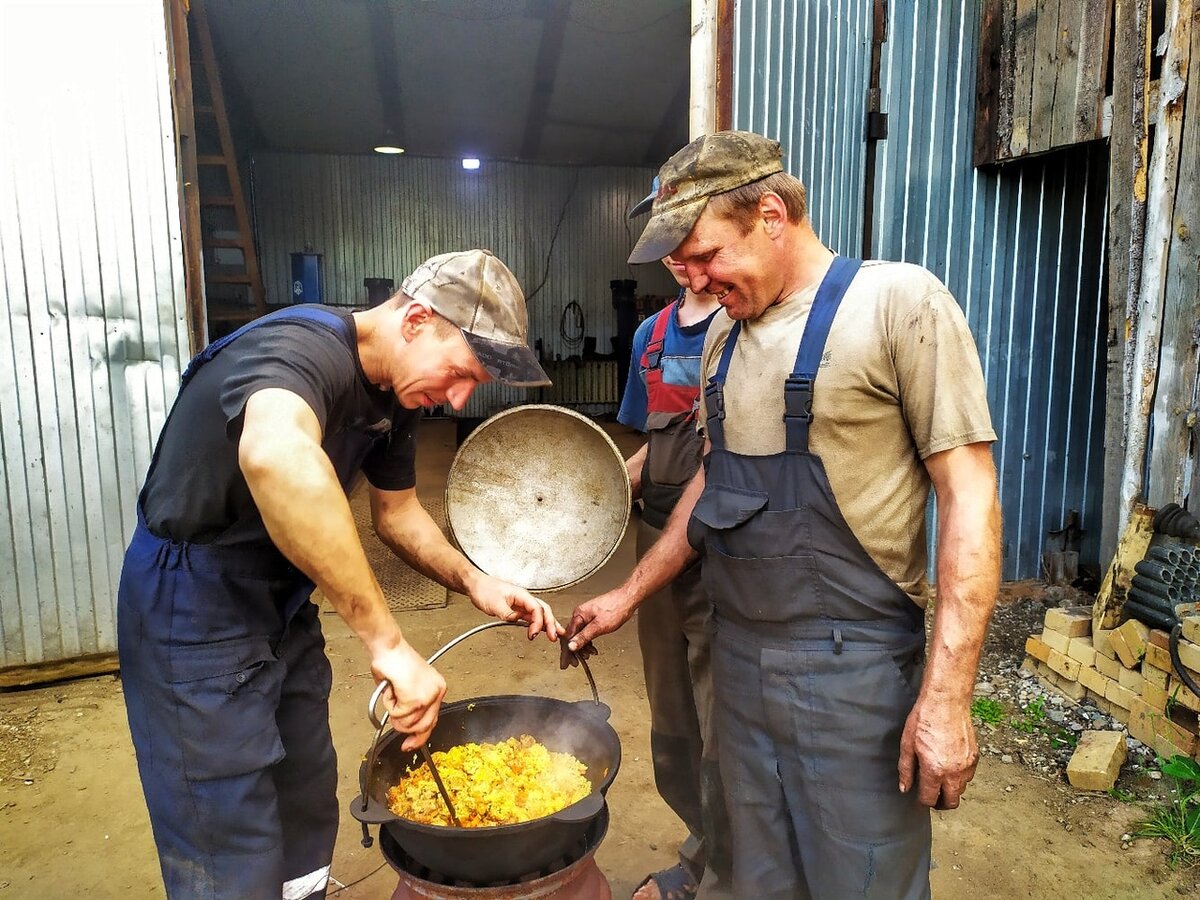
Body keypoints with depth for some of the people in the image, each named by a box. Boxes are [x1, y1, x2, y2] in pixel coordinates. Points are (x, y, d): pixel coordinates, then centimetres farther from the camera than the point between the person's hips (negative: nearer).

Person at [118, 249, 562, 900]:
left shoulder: (395, 394, -1)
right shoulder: (303, 348, -29)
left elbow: (397, 511, 12)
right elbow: (275, 456, -52)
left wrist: (474, 583, -4)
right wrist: (387, 641, -50)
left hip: (282, 606, 8)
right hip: (194, 611, -8)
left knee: (308, 812, 19)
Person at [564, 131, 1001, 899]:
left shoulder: (898, 303, -11)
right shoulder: (726, 333, 9)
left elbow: (970, 497, -14)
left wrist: (946, 695, -18)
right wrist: (631, 593, 17)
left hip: (852, 663, -6)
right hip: (738, 654, 6)